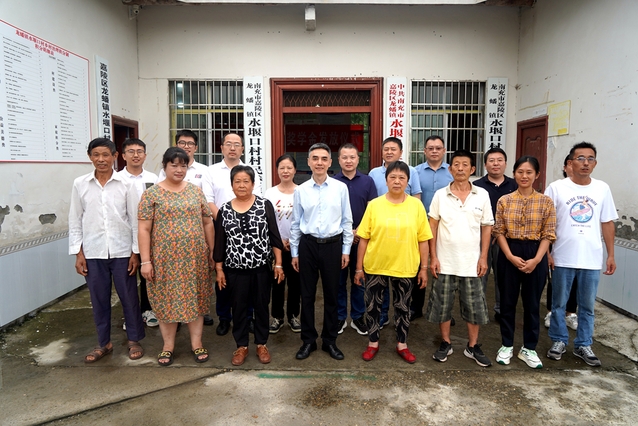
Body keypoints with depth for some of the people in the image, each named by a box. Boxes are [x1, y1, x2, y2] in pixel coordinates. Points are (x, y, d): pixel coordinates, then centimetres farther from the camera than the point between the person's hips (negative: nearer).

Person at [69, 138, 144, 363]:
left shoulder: (126, 184, -4)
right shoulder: (80, 184, 1)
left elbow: (135, 220, -1)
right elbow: (75, 221, 5)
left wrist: (135, 252, -3)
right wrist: (78, 253, 1)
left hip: (122, 251, -1)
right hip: (93, 252, 2)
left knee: (129, 297, 8)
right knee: (99, 299, 12)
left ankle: (134, 340, 25)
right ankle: (104, 343, 28)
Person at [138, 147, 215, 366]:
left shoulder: (196, 191, 6)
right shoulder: (151, 194, -1)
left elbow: (207, 223, 9)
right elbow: (144, 230, -4)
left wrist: (212, 251, 7)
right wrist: (145, 261, -9)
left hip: (195, 257, 2)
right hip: (165, 258, -2)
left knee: (195, 298, 9)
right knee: (167, 300, 8)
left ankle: (196, 343, 22)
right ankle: (168, 346, 23)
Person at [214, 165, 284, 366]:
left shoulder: (265, 205, -4)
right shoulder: (224, 210, 0)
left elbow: (274, 236, -3)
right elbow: (219, 243, 4)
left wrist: (278, 263, -6)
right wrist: (219, 269, 3)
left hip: (261, 267, -1)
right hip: (235, 270, 1)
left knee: (261, 306, 11)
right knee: (239, 308, 12)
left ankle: (261, 344, 28)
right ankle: (241, 346, 28)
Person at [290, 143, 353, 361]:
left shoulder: (340, 188, -2)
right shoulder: (300, 190, 1)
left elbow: (347, 221, 2)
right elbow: (295, 224, 6)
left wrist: (346, 250, 1)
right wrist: (294, 253, 5)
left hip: (333, 245, -1)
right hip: (308, 245, 1)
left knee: (331, 294, 10)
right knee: (307, 294, 9)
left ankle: (330, 340, 26)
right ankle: (308, 340, 25)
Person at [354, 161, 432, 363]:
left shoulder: (416, 205, -3)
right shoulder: (374, 205, -5)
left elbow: (423, 239, 1)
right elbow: (364, 238, -2)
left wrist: (424, 268, 0)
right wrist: (359, 267, -2)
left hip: (405, 268, 0)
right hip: (375, 266, 0)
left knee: (403, 307, 14)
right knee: (373, 306, 11)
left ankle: (402, 345, 32)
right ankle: (373, 343, 30)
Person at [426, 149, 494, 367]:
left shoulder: (482, 195, 1)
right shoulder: (440, 195, -2)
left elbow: (486, 227, 4)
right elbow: (432, 227, 0)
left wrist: (483, 257, -2)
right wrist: (433, 257, -5)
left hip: (471, 262, 1)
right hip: (445, 261, 0)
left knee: (474, 306, 9)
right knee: (443, 305, 9)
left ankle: (473, 346, 25)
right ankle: (445, 343, 26)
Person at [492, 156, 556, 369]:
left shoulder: (546, 202, -1)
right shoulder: (504, 200, 0)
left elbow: (548, 235, -3)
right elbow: (498, 231, -2)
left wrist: (536, 259, -13)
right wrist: (511, 256, -12)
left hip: (535, 255, 0)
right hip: (509, 255, 0)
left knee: (532, 303, 9)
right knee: (507, 301, 9)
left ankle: (529, 348, 24)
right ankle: (506, 346, 23)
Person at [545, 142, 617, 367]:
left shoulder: (602, 188, 3)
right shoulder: (556, 187, -6)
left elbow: (607, 223, 8)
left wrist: (611, 255, 6)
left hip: (592, 259, 2)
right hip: (562, 258, -2)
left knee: (587, 305, 12)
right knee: (559, 303, 11)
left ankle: (583, 345, 27)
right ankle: (559, 341, 27)